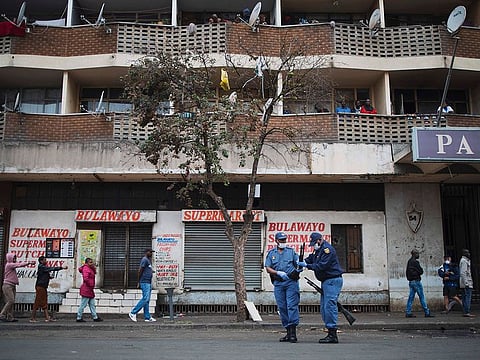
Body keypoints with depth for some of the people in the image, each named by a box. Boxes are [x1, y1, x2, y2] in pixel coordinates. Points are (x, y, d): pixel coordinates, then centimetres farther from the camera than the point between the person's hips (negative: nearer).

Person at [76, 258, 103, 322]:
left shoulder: (90, 268, 17)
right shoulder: (86, 268, -14)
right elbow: (85, 278, -25)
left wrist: (93, 268, 1)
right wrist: (90, 285, -16)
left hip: (90, 290, 10)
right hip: (86, 289, -10)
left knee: (92, 304, 12)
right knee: (83, 304, -3)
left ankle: (95, 317, 16)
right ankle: (79, 318, 4)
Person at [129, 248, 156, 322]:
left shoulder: (148, 260, 21)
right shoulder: (144, 260, -10)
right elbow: (140, 271, -14)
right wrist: (139, 282, -12)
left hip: (149, 283, 10)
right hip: (145, 282, -10)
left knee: (147, 300, 7)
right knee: (145, 299, -13)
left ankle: (147, 317, 8)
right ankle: (133, 313, -7)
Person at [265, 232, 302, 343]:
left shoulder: (291, 251, 11)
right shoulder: (271, 253, 12)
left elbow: (297, 263, 9)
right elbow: (268, 268, 5)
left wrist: (299, 268, -15)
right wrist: (279, 273, -11)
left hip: (291, 282, -2)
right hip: (278, 283, 2)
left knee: (292, 306, -11)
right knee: (282, 308, 5)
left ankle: (293, 332, -11)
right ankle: (288, 332, 14)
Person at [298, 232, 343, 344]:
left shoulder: (327, 249, -15)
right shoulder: (319, 250, 17)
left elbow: (322, 265, -22)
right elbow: (310, 258, 17)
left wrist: (307, 266, -17)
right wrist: (301, 263, -3)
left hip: (333, 281, -11)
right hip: (326, 281, 11)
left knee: (329, 306, -14)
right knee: (324, 308, 10)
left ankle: (333, 335, -12)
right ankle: (330, 333, 13)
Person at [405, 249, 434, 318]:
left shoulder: (409, 261, 14)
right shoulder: (415, 262, -15)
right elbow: (421, 271, -13)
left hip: (410, 281, 9)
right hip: (416, 281, -9)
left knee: (411, 297, 7)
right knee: (421, 297, -2)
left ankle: (408, 312, 5)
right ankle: (427, 312, 3)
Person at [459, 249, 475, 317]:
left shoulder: (466, 260, 20)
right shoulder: (464, 261, -12)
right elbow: (463, 273, -20)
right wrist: (466, 283, -23)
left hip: (467, 283, 10)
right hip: (466, 283, -10)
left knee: (465, 298, 8)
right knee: (468, 298, -11)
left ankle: (465, 312, 9)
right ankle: (467, 312, -13)